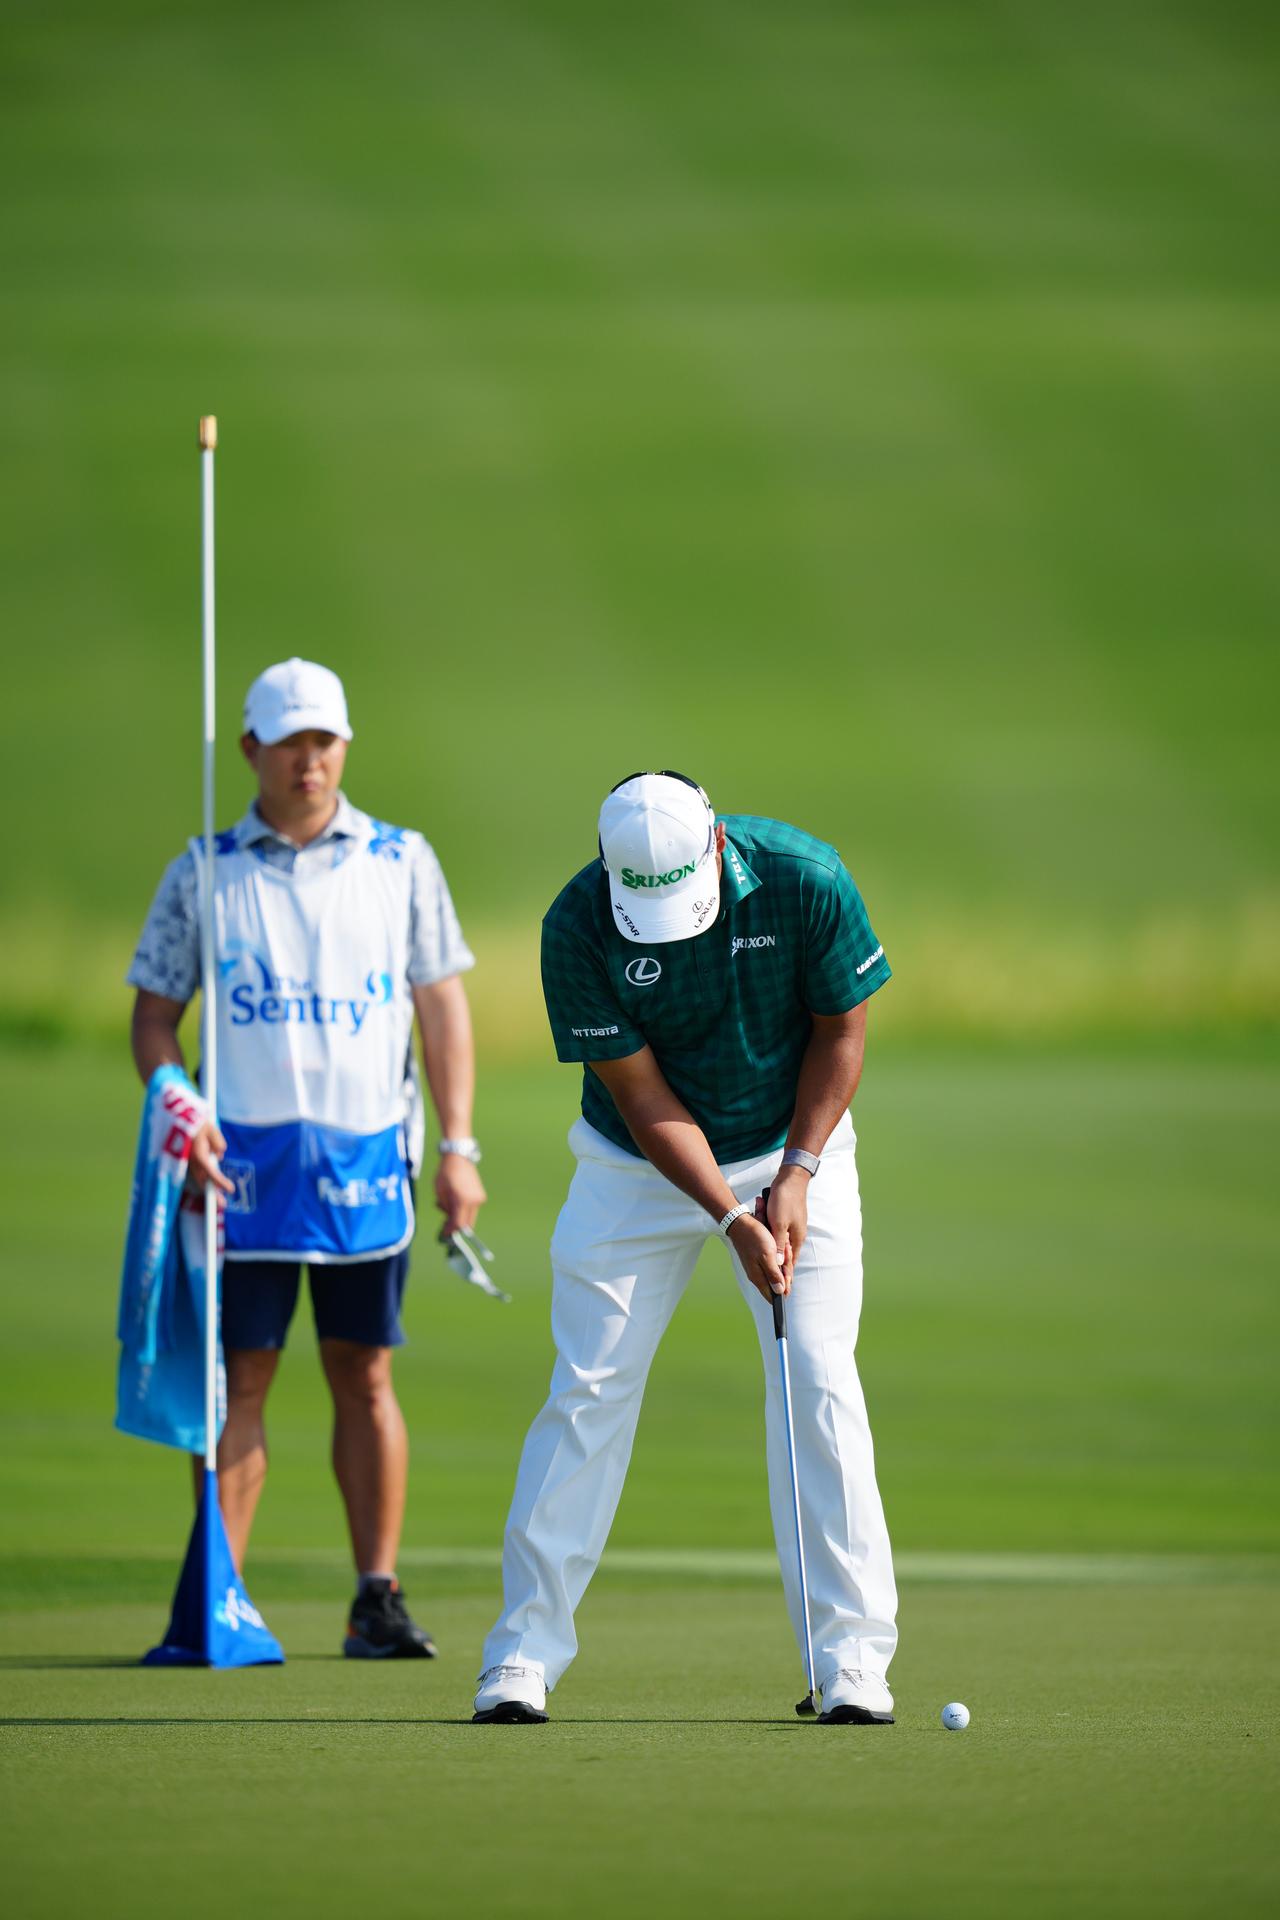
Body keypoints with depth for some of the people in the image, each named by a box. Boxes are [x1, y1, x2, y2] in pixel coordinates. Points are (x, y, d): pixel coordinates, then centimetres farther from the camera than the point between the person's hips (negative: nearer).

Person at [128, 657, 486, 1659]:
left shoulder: (402, 861, 7)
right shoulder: (204, 872, 5)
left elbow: (442, 1006, 9)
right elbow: (155, 1013, 7)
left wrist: (458, 1146, 2)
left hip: (368, 1157, 1)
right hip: (246, 1158, -1)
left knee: (364, 1377, 3)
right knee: (240, 1378, -2)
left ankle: (378, 1598, 6)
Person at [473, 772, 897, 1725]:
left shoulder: (806, 880, -23)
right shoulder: (576, 929, -23)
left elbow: (841, 1029, -8)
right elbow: (642, 1097, -17)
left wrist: (795, 1175, -15)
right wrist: (731, 1220, -24)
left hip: (792, 1155, 0)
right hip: (640, 1166, 0)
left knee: (819, 1386, -9)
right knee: (588, 1394, -4)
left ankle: (851, 1659, -5)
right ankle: (525, 1653, 2)